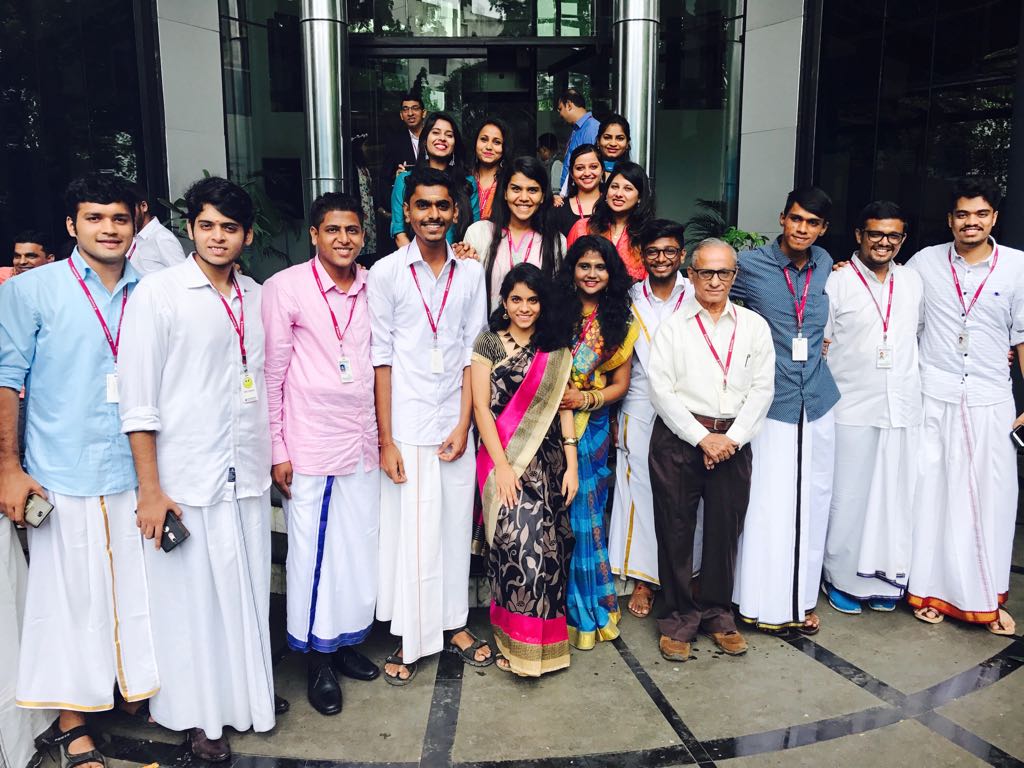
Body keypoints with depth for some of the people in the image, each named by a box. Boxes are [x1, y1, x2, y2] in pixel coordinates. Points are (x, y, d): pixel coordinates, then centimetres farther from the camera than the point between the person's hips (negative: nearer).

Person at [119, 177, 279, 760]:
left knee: (248, 590, 14)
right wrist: (150, 489, -11)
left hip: (248, 474, 4)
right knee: (192, 596, 7)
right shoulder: (158, 292, -7)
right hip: (186, 478, -4)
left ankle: (249, 691, 34)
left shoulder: (257, 296, 8)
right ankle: (200, 713, 26)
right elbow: (139, 399, -9)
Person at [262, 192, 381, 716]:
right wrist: (277, 451, -7)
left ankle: (348, 642, 31)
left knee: (359, 550, 12)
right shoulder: (285, 288, -8)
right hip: (311, 447, -4)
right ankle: (318, 661, 22)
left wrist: (382, 435, 10)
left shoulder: (372, 287, 5)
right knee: (314, 555, 5)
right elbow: (272, 373, -6)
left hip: (363, 442, 4)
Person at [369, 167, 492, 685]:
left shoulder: (471, 273, 6)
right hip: (407, 428, -3)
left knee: (456, 526, 11)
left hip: (455, 426, 3)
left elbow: (472, 353, 5)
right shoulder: (386, 272, -3)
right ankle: (412, 640, 18)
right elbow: (380, 359, -5)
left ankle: (454, 623, 28)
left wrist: (464, 425, -3)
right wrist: (386, 439, -8)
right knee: (411, 532, 3)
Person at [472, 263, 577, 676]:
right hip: (503, 458, -3)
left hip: (548, 460, 3)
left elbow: (563, 409, 9)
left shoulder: (556, 350, 12)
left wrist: (571, 465, 2)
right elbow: (481, 407, -4)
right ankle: (520, 642, 2)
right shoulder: (489, 343, 1)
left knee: (547, 543, 0)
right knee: (520, 537, -14)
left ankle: (540, 635, 16)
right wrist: (502, 465, -11)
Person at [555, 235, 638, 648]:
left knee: (583, 511, 6)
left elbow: (620, 383, 6)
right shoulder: (555, 311, 0)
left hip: (591, 426, 1)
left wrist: (586, 399, -10)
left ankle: (586, 607, 23)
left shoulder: (619, 321, 6)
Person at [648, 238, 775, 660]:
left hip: (733, 440, 2)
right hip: (678, 437, -2)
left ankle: (717, 615, 26)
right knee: (676, 529, 3)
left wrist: (732, 438, -7)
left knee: (725, 530, 9)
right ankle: (678, 619, 17)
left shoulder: (754, 326, 9)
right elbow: (661, 390, -4)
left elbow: (762, 388, 4)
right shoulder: (673, 326, 3)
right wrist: (702, 438, -11)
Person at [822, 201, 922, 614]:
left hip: (902, 409, 4)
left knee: (895, 495, 8)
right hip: (852, 409, -4)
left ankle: (883, 576, 23)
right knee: (848, 496, 3)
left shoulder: (913, 281, 11)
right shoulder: (836, 282, -3)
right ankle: (842, 578, 18)